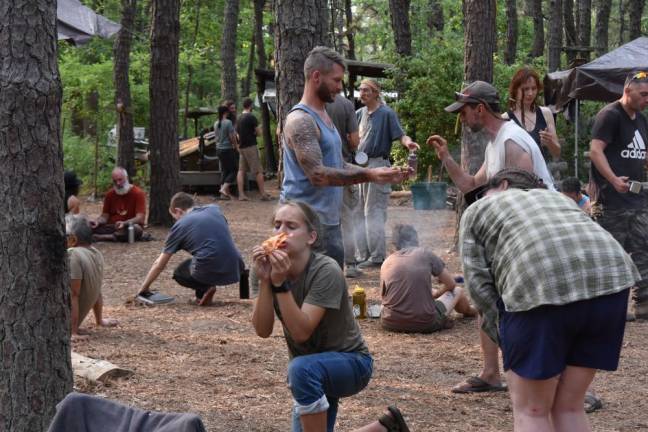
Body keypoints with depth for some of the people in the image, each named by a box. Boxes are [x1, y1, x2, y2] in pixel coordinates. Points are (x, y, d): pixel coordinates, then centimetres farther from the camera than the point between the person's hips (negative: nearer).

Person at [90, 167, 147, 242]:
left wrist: (124, 223, -32)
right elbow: (104, 216, 10)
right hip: (111, 227, 3)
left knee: (136, 229, -38)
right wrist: (97, 222, -14)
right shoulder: (110, 194, 10)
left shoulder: (138, 193, -4)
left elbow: (140, 218, -14)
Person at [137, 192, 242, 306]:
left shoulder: (180, 225, 7)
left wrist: (144, 288, 26)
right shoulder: (214, 208, 16)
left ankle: (204, 289, 1)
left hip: (208, 272, -4)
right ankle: (207, 286, 15)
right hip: (235, 269, 4)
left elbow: (159, 265, 14)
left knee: (179, 273, 26)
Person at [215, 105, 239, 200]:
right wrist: (236, 146, 0)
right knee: (233, 170, 0)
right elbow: (232, 137, -15)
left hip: (219, 149, 7)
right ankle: (224, 188, -15)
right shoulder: (228, 122, -14)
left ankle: (225, 192, 8)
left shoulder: (216, 124, 8)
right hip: (228, 149, -7)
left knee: (225, 170, 12)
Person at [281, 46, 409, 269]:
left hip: (330, 221, 10)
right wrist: (369, 175, -23)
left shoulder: (324, 116, 17)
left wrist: (382, 174, 9)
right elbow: (317, 174, -23)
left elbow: (340, 166, 20)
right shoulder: (300, 121, -15)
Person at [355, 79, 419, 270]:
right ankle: (363, 255, 19)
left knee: (374, 211, -7)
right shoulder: (359, 113, 12)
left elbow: (400, 135, -14)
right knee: (360, 212, 11)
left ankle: (377, 256, -2)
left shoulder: (386, 113, -8)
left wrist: (408, 143, -34)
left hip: (378, 165, -8)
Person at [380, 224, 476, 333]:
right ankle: (469, 312, 53)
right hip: (424, 324, -3)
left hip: (390, 324, 3)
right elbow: (451, 284, 6)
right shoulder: (425, 253, -2)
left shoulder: (386, 263, 5)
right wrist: (436, 294, 28)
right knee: (457, 291, 23)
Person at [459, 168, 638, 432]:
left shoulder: (476, 211, 24)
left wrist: (504, 336, 14)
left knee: (531, 411, 9)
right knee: (569, 407, 17)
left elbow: (478, 281, 11)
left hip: (541, 288, -5)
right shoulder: (556, 198, 37)